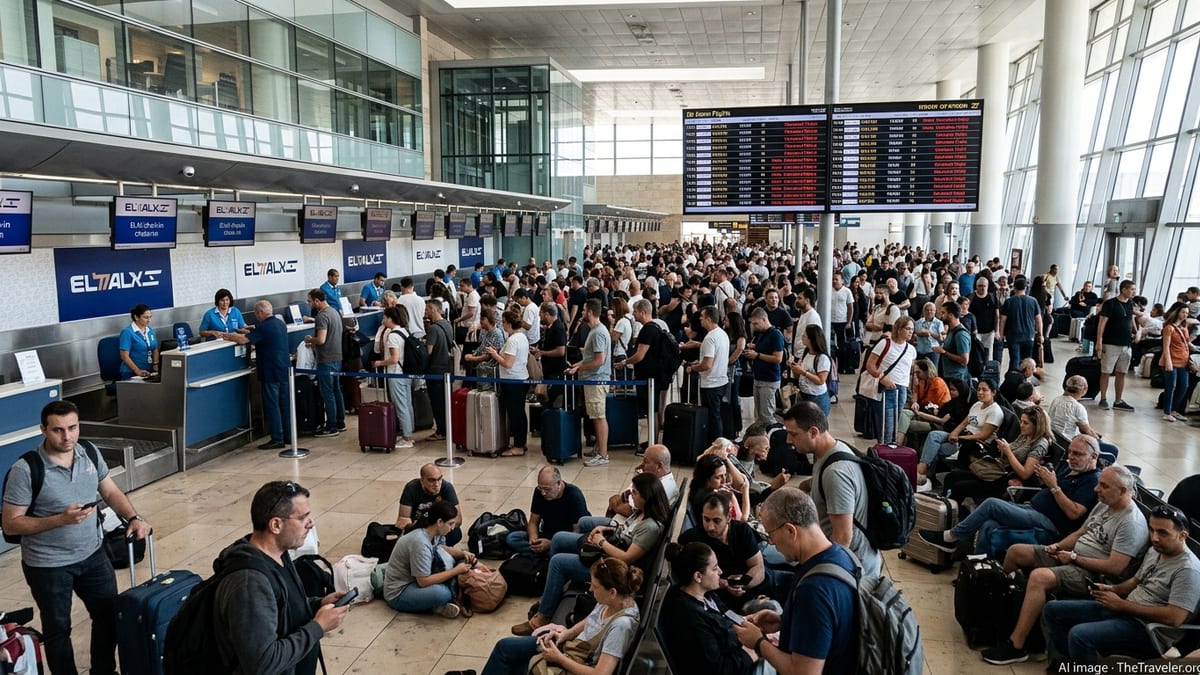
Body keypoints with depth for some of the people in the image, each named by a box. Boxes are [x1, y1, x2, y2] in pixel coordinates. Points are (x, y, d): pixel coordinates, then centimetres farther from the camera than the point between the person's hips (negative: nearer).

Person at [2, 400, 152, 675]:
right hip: (48, 565, -5)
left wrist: (133, 517, -11)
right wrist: (61, 519, -29)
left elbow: (111, 492, 6)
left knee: (110, 614, 17)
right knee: (58, 628, 13)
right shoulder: (26, 469, -21)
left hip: (93, 554, 5)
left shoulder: (90, 452, -6)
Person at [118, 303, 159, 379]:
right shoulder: (127, 332, -5)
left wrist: (155, 364, 0)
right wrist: (138, 371, -20)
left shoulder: (150, 331, 12)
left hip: (149, 372, 5)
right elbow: (124, 356, -11)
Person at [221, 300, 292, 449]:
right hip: (284, 370, 9)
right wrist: (250, 333, 22)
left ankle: (277, 439, 0)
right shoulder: (280, 323, 10)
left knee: (271, 406, -2)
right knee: (285, 403, 12)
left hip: (271, 373, -8)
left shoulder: (264, 327, -17)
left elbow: (243, 340, -20)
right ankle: (288, 435, 18)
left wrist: (227, 335, -7)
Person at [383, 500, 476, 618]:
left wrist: (462, 553, -1)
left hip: (416, 580, 10)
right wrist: (456, 570, -20)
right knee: (441, 593, -36)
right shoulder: (420, 542, -29)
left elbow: (443, 549, 18)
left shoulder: (434, 533, -4)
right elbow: (424, 581, -25)